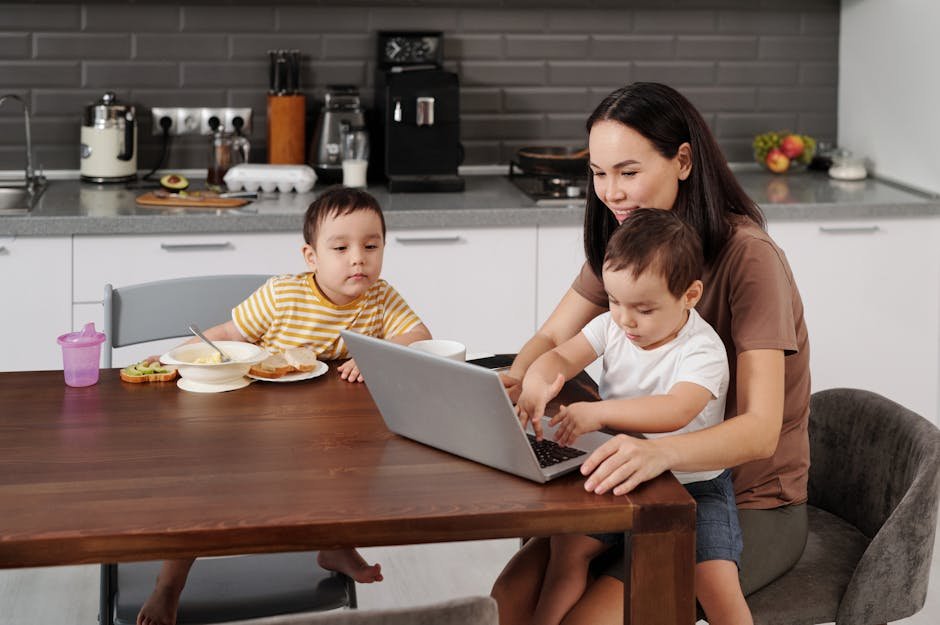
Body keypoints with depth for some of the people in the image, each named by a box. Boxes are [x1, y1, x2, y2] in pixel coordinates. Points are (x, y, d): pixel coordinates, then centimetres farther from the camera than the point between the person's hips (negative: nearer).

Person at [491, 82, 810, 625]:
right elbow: (551, 340, 5)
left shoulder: (747, 256, -21)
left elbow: (761, 429, -29)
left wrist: (659, 452, -49)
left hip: (750, 505, -6)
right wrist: (516, 381, -20)